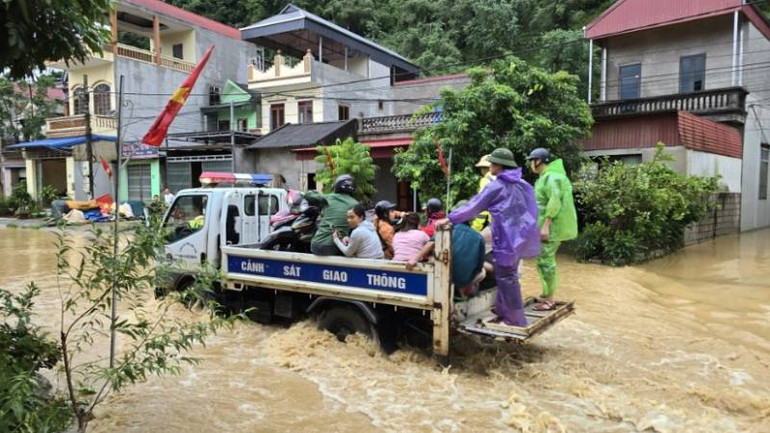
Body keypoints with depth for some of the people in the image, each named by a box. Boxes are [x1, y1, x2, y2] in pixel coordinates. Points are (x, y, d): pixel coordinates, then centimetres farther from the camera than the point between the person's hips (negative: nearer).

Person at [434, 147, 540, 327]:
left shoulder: (497, 186, -12)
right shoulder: (522, 184, 10)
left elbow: (474, 206, -12)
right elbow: (531, 209, 16)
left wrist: (450, 219, -7)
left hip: (507, 238, -8)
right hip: (520, 235, 8)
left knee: (506, 278, 0)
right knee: (507, 275, 18)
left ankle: (516, 321, 5)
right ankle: (503, 311, 26)